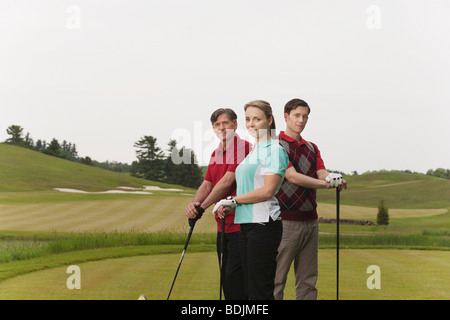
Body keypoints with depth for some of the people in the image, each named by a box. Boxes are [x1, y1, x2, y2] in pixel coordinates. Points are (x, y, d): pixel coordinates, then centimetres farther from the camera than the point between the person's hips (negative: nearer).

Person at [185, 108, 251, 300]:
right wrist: (194, 204, -9)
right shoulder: (215, 154, 18)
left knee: (234, 276, -13)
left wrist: (203, 206, -12)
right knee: (226, 278, 12)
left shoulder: (243, 147, -11)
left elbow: (228, 181, -17)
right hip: (223, 225, 9)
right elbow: (207, 184, 12)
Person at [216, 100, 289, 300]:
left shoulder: (274, 150, -8)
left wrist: (234, 200, -9)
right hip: (247, 224, 9)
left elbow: (267, 191, -16)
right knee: (250, 286, 10)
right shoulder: (253, 151, 19)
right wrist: (230, 206, 6)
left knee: (261, 290, -8)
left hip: (264, 224, -9)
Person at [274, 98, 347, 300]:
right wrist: (324, 183, -22)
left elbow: (322, 173, 4)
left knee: (308, 280, 8)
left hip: (310, 220, 7)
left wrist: (335, 178, -20)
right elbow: (292, 177, -16)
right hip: (286, 221, -7)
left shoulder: (312, 148, 18)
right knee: (277, 278, -5)